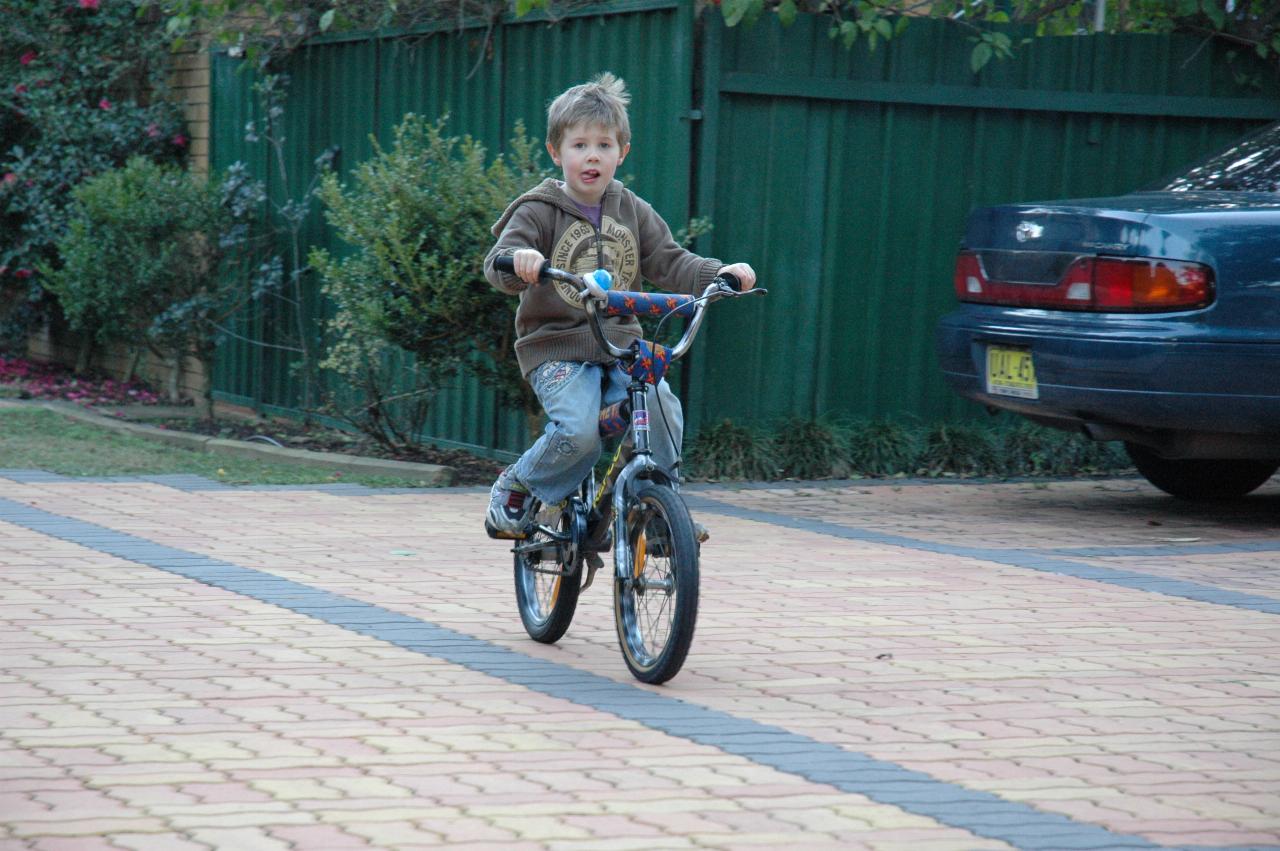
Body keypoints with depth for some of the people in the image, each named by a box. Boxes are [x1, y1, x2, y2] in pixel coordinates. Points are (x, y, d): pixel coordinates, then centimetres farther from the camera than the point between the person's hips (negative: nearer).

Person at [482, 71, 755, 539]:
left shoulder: (632, 211, 11)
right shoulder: (539, 211, -4)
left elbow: (670, 263, 8)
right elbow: (498, 264, -17)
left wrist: (721, 273, -11)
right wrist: (518, 260, -42)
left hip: (620, 344, 4)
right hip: (557, 347, -4)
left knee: (662, 406, -22)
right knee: (579, 431, -26)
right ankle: (513, 490, 1)